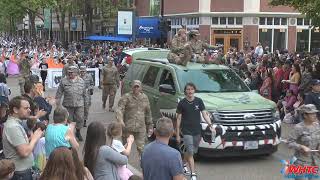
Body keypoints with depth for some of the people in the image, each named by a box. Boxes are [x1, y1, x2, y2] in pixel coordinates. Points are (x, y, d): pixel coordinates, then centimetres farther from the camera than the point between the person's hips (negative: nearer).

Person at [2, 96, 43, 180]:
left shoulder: (15, 123, 10)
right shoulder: (13, 127, -22)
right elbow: (25, 152, -27)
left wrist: (32, 138, -1)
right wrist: (34, 138, -14)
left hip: (24, 170, 10)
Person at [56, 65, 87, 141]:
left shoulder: (81, 81, 4)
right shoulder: (64, 81, -1)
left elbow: (84, 93, 12)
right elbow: (59, 93, 2)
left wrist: (85, 102, 14)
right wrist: (57, 102, -2)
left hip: (79, 104, 1)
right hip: (68, 104, -1)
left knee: (80, 119, 3)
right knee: (69, 120, 7)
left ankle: (78, 132, 27)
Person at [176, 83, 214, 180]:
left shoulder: (199, 101, 2)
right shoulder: (182, 103, -4)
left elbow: (204, 114, 1)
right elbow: (178, 119, 0)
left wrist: (210, 125, -14)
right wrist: (177, 134, 0)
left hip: (197, 131, 3)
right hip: (186, 131, -3)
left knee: (192, 151, 15)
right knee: (190, 153, -9)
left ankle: (184, 164, 42)